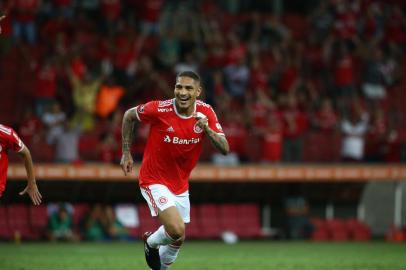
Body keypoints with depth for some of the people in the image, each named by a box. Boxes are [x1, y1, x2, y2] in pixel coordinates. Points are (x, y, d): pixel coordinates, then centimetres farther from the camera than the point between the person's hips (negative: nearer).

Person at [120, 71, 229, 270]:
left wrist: (207, 129, -32)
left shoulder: (205, 113, -10)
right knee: (177, 230, -23)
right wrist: (126, 153, 0)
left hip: (181, 185, 5)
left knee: (177, 240, 15)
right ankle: (151, 242, 11)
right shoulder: (159, 109, -21)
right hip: (155, 181, -5)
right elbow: (129, 116, -2)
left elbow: (224, 149, -13)